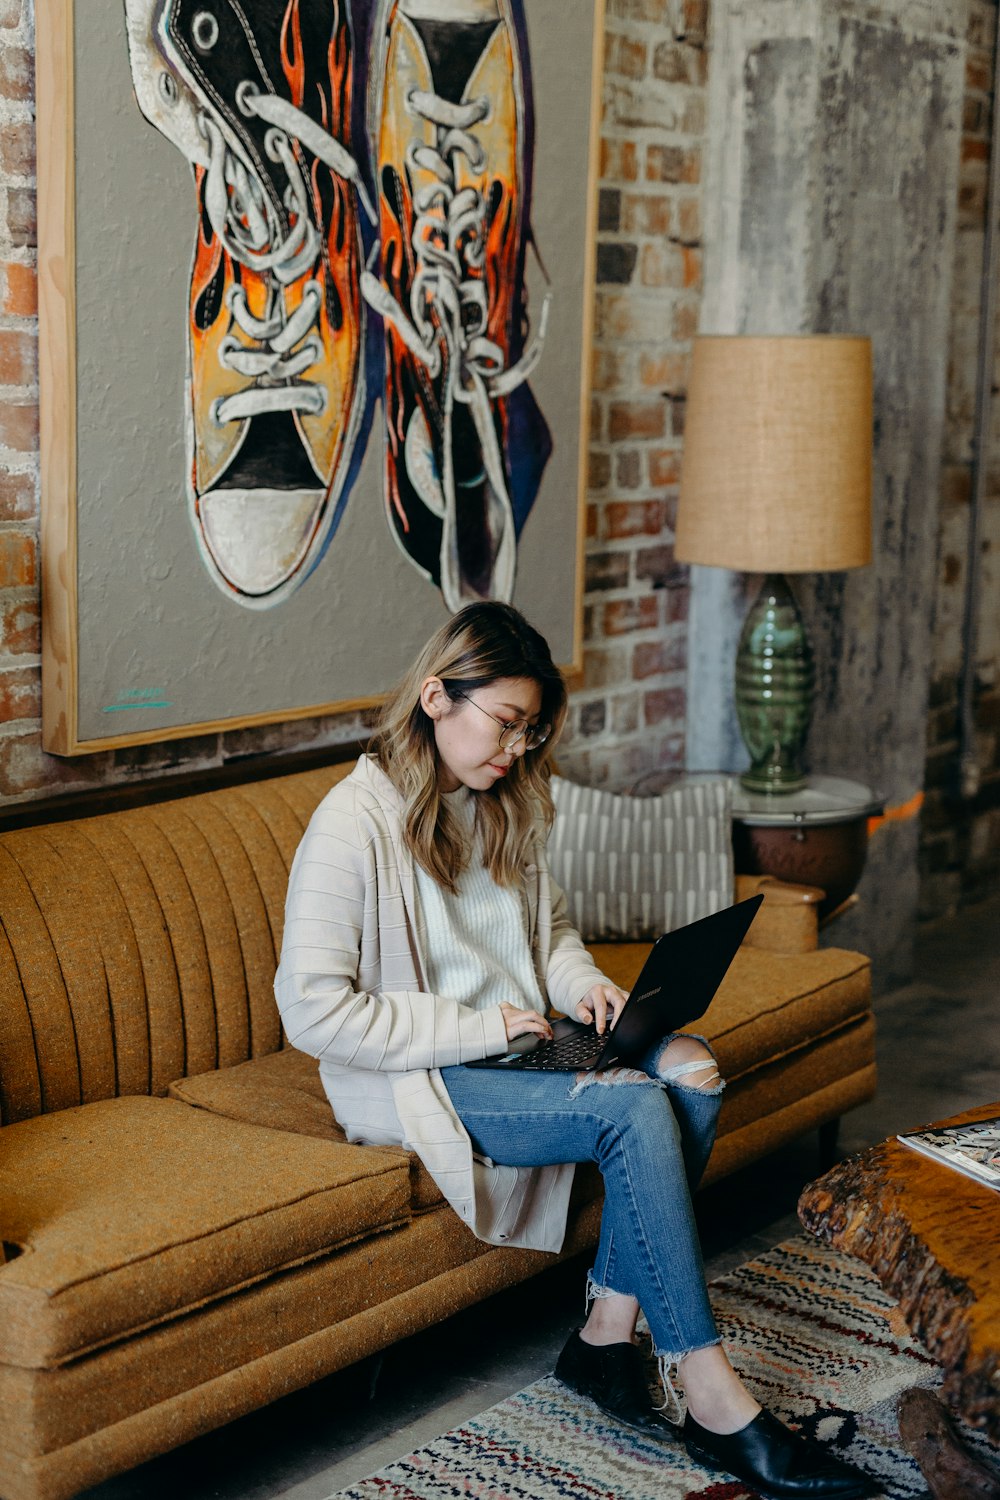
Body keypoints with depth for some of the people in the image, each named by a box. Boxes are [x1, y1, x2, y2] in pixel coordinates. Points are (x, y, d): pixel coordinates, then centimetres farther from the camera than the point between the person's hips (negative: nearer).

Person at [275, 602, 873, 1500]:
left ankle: (608, 1333, -12)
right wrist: (476, 1028, -20)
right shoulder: (354, 824, -16)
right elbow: (313, 1011, -20)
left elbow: (552, 927, 23)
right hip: (415, 1084, -8)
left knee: (692, 1070, -19)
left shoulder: (504, 805, 9)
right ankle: (712, 1399, -21)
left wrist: (582, 985, -1)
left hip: (513, 1045, 8)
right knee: (637, 1110, -27)